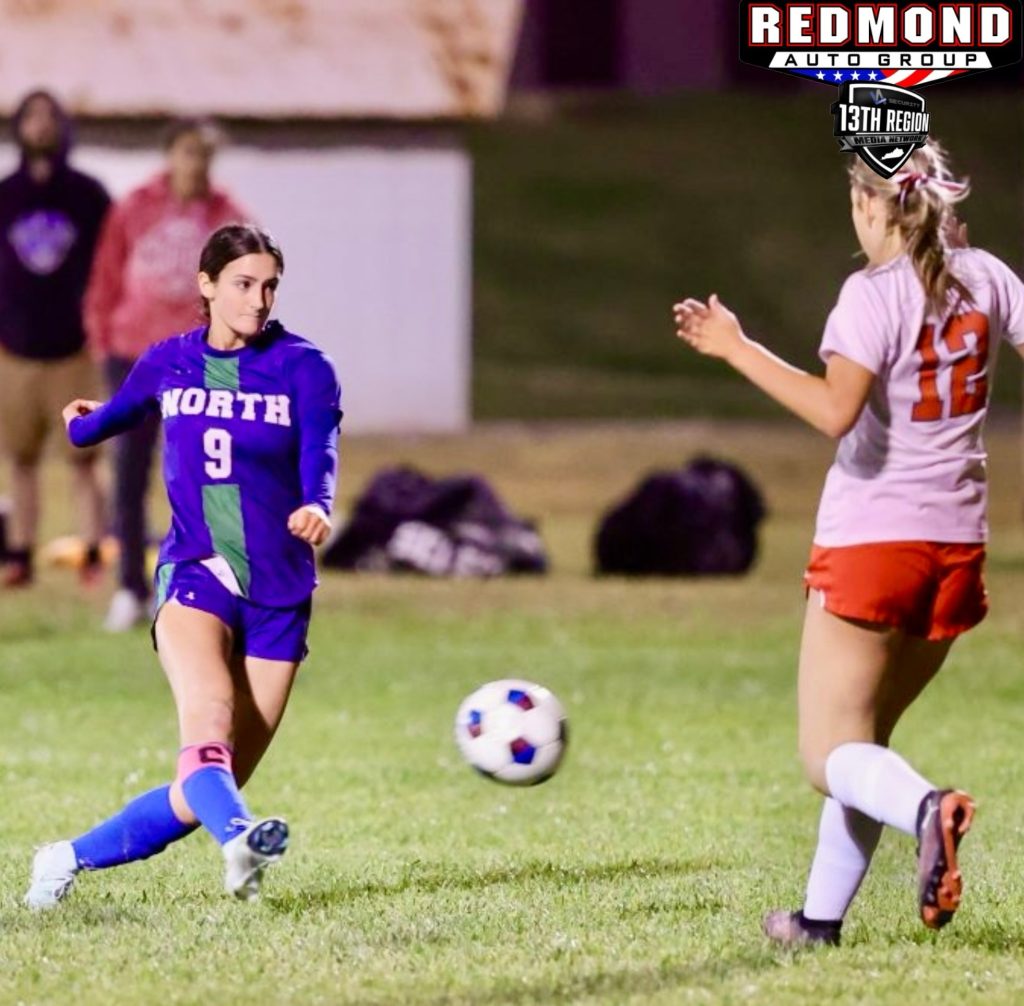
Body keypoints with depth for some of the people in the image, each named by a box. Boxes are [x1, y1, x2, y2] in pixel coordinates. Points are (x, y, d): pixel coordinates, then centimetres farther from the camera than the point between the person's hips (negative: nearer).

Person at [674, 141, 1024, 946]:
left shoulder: (875, 294, -14)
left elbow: (836, 411, -27)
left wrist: (737, 349, -21)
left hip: (871, 540, -6)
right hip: (956, 546, 6)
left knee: (831, 755, -3)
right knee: (862, 739, 19)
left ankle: (923, 808, -34)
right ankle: (822, 915, 20)